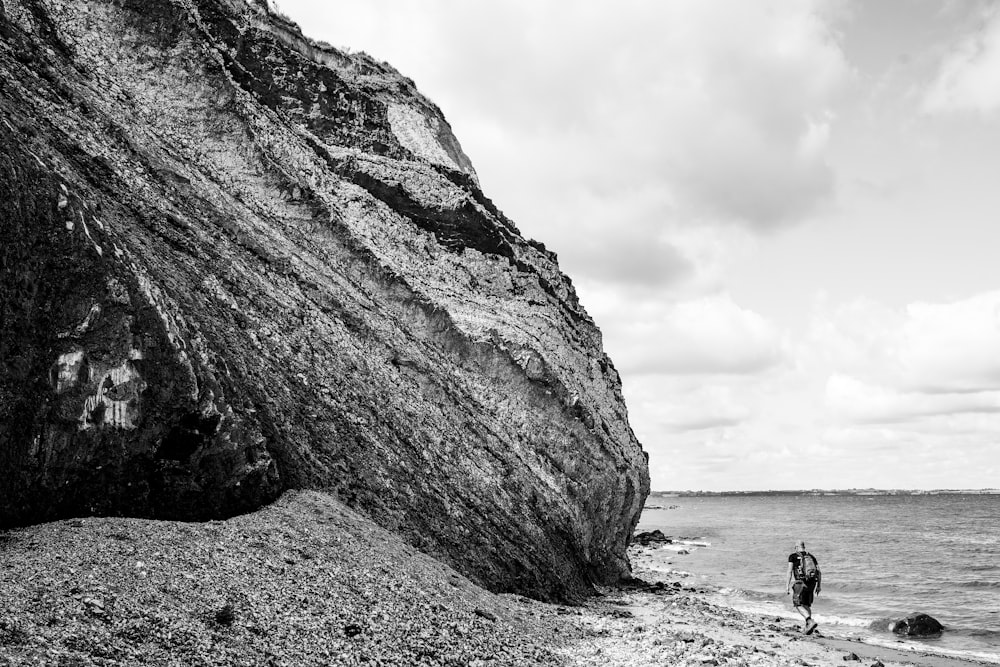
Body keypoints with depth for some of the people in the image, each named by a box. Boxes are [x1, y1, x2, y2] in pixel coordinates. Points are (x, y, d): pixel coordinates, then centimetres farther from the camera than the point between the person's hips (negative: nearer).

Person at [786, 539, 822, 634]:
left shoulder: (793, 556, 4)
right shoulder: (811, 556, 16)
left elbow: (790, 571, -7)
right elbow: (819, 572, 9)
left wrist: (787, 585, -7)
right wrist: (819, 585, 13)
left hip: (800, 582, -5)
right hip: (812, 583, 5)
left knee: (798, 605, 1)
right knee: (807, 605, 18)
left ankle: (811, 622, -20)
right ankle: (807, 627, 14)